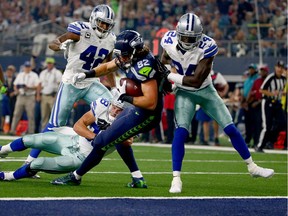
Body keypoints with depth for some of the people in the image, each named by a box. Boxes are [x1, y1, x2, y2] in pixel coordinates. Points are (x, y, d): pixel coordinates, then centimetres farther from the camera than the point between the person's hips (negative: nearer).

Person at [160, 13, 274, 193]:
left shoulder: (207, 47, -29)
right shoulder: (169, 41, -18)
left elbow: (196, 81, -30)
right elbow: (164, 61, 8)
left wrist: (171, 77, -27)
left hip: (205, 91, 0)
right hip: (185, 93, 0)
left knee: (231, 129, 2)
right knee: (181, 131, -20)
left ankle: (252, 167, 19)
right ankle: (176, 179, -17)